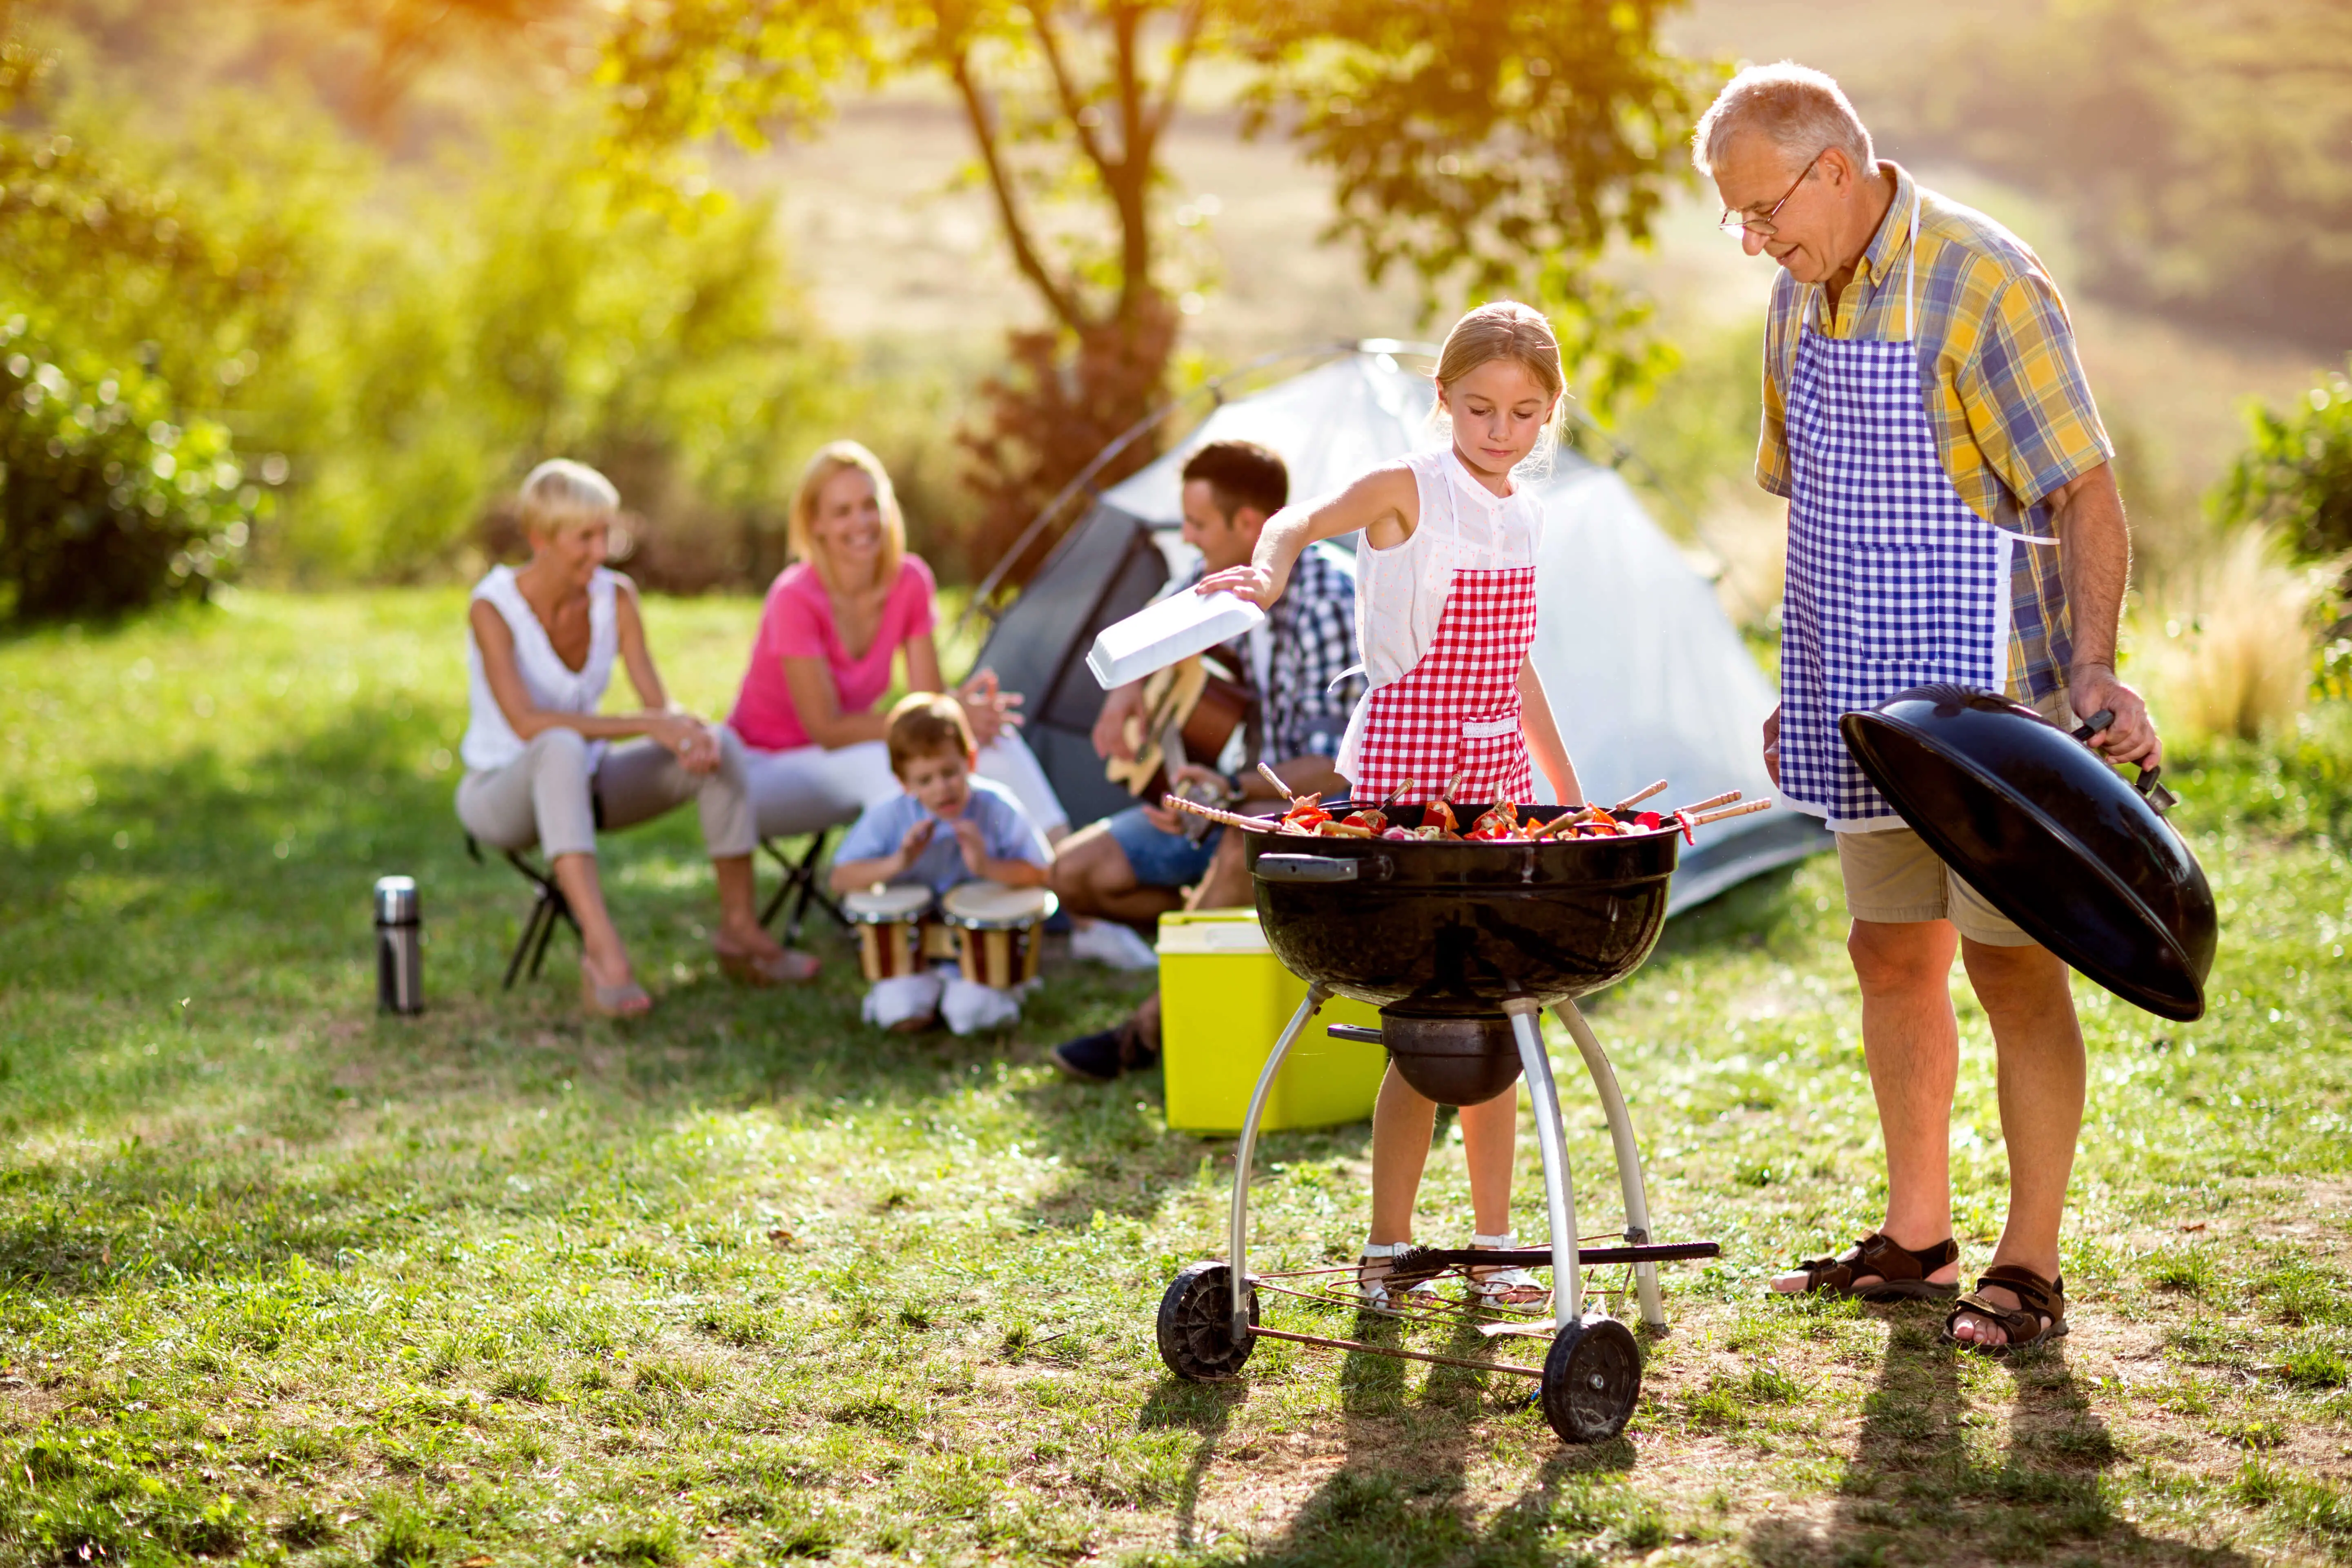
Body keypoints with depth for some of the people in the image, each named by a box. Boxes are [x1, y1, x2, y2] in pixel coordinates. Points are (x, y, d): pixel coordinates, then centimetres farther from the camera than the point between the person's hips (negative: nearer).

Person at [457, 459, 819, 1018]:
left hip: (584, 783, 6)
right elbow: (526, 722, -33)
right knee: (561, 748, -40)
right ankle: (603, 948, -52)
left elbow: (660, 704, -6)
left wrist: (691, 730, -30)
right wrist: (647, 725, -37)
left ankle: (739, 930, -6)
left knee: (721, 746, -15)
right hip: (502, 793, -6)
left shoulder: (615, 597, -5)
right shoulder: (493, 608, -21)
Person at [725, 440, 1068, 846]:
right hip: (761, 772, -6)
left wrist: (960, 704, -32)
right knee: (879, 761, -37)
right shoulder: (795, 598, -24)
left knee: (997, 737, -14)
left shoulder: (910, 581, -7)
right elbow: (826, 729, -25)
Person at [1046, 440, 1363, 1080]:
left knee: (1246, 840, -43)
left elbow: (1339, 762, -28)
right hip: (1246, 795, 8)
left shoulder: (1326, 598, -24)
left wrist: (1233, 790, -41)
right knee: (1077, 872, -3)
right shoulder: (1223, 577, -2)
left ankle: (1149, 1028, -27)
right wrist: (1125, 693, -1)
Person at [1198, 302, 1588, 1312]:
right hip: (1408, 764, -6)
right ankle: (1385, 1249, 2)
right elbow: (1302, 522, -21)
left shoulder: (1523, 516, 12)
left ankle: (1493, 1243, 15)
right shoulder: (1411, 490, -6)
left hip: (1498, 773, 6)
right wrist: (1266, 572, -44)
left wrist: (1568, 791, 24)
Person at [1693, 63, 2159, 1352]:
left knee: (2013, 966, -3)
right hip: (1868, 709, 8)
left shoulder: (1982, 285, -15)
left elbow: (2087, 491, -18)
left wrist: (2092, 666, -30)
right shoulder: (1801, 300, 9)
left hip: (1986, 703, -8)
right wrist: (1804, 687, 18)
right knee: (1892, 957, 12)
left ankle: (2030, 1269, 4)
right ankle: (1915, 1237, 24)